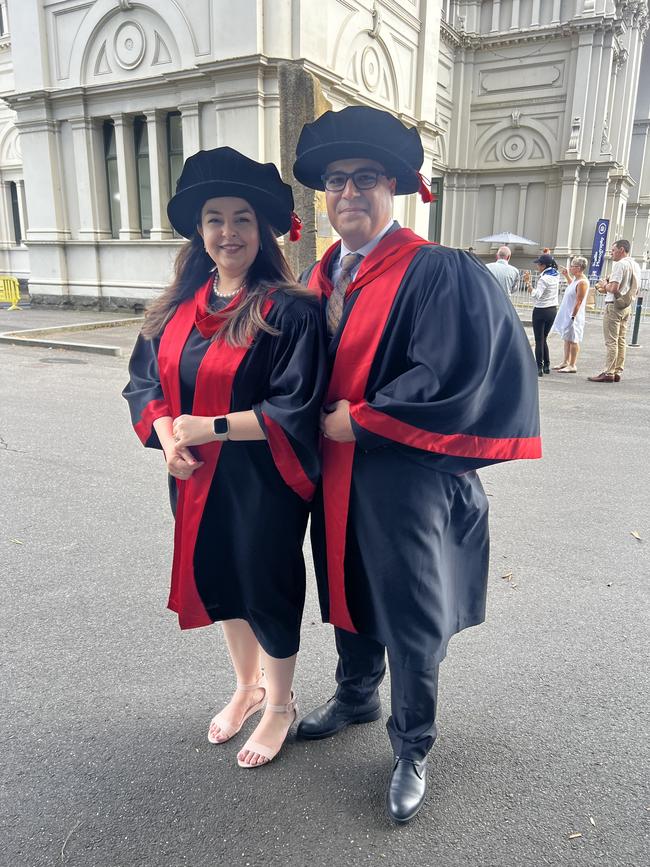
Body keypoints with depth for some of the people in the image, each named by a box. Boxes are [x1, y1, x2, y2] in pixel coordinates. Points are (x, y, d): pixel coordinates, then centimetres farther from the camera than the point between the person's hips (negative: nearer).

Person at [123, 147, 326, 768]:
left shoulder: (289, 311, -14)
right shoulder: (178, 307, 4)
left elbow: (296, 409, -18)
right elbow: (145, 381, 7)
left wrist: (213, 427, -21)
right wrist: (166, 436, -12)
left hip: (263, 484, -6)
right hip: (197, 479, 6)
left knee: (265, 587, 10)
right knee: (218, 581, 20)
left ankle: (280, 704, 37)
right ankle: (247, 686, 46)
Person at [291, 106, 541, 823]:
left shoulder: (438, 272, -12)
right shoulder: (318, 277, 8)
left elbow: (448, 376, -21)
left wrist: (359, 418, -16)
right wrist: (316, 422, -1)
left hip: (406, 476, -6)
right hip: (334, 472, 7)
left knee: (410, 618, 7)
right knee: (346, 590, 22)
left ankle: (412, 746, 32)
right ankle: (356, 695, 48)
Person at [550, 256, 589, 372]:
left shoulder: (582, 282, -19)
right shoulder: (576, 279, 10)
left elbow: (579, 301, -21)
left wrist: (573, 316, -22)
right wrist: (566, 276, 25)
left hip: (573, 315, -10)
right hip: (567, 314, 10)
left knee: (573, 340, -5)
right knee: (567, 339, 15)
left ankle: (572, 366, 0)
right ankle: (566, 362, 24)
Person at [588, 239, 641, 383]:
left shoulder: (620, 264, -13)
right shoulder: (636, 265, 14)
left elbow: (614, 287, -22)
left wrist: (604, 286, 0)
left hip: (614, 305, -9)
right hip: (627, 306, 9)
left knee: (611, 341, -7)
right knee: (621, 341, 10)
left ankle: (608, 373, -6)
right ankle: (618, 372, 13)